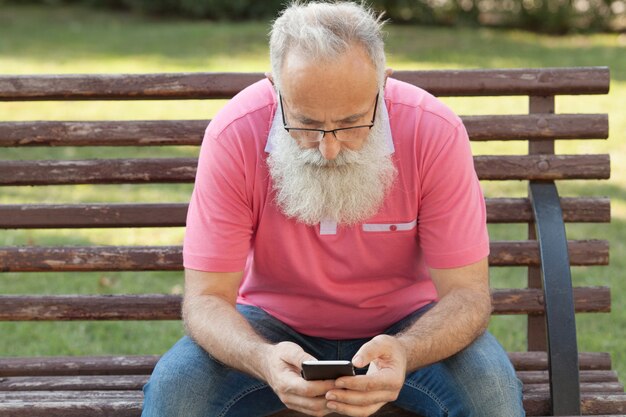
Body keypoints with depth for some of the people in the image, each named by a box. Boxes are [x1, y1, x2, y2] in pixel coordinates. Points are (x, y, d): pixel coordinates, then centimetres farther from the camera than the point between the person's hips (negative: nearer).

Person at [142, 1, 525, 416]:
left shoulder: (436, 132, -23)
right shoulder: (233, 136, -23)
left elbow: (467, 292, -20)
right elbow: (206, 298, -20)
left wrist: (404, 353, -42)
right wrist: (264, 360, -42)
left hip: (404, 327, 0)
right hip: (275, 325, 1)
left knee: (491, 383, -28)